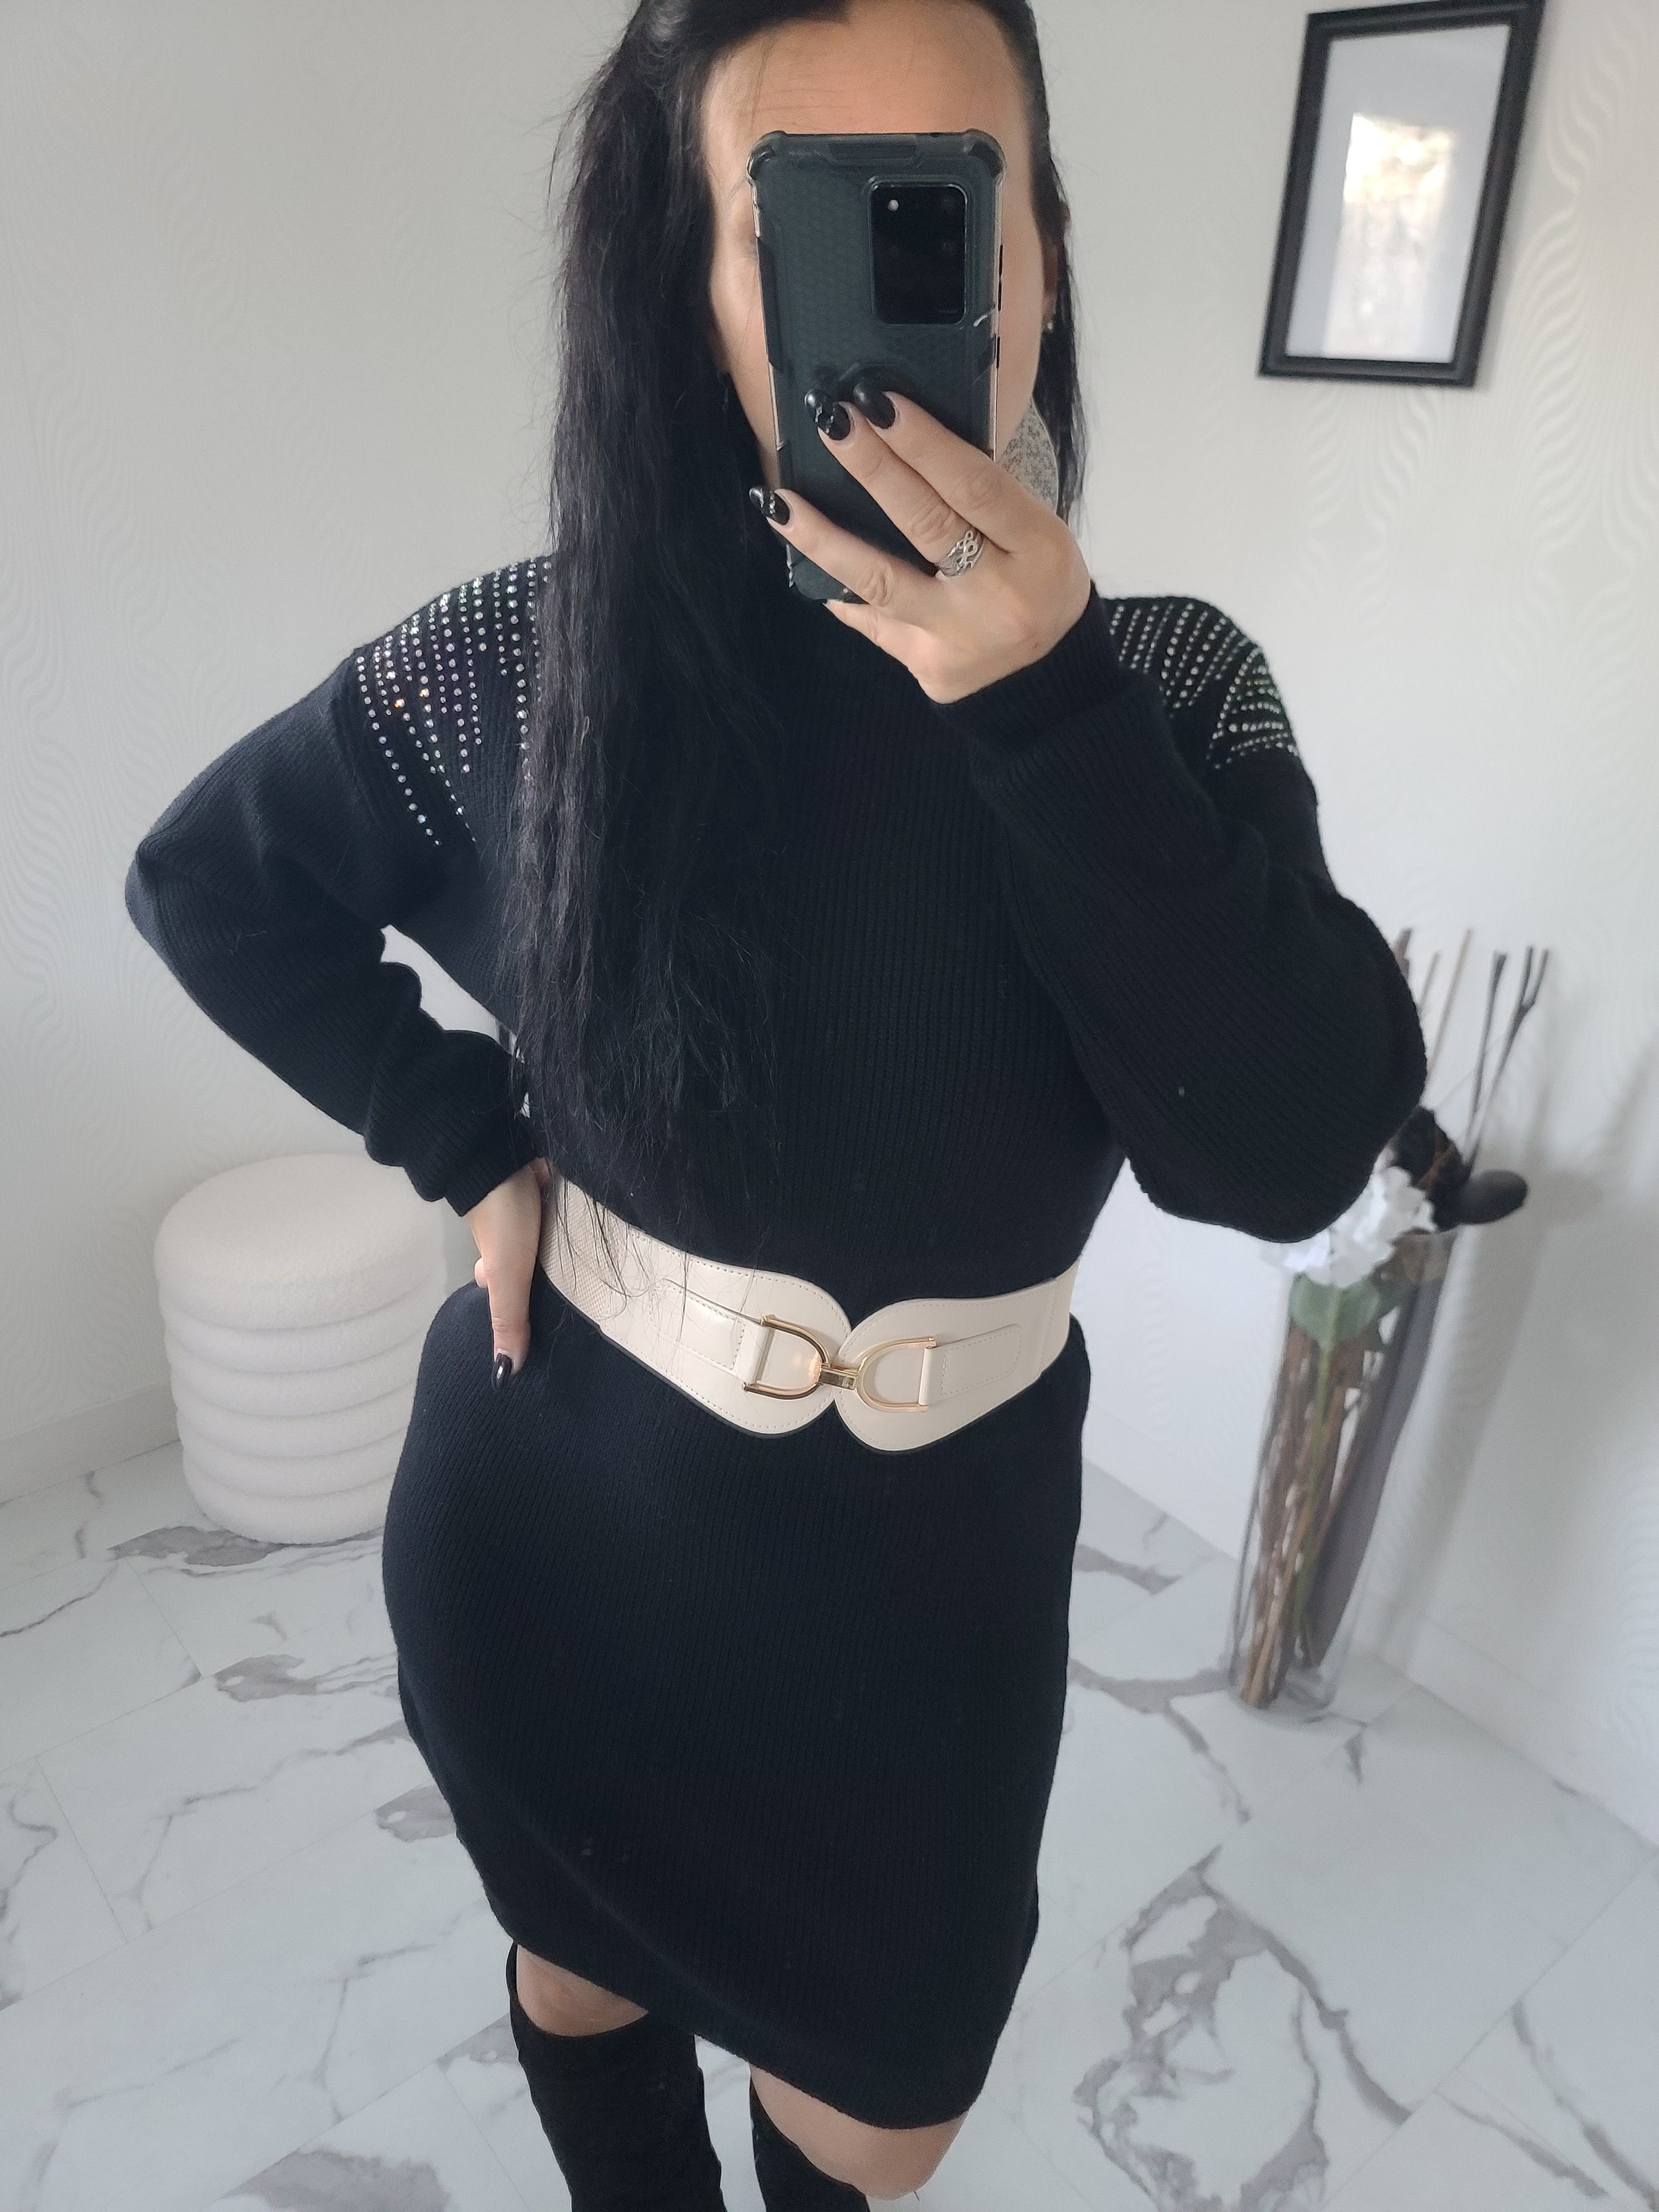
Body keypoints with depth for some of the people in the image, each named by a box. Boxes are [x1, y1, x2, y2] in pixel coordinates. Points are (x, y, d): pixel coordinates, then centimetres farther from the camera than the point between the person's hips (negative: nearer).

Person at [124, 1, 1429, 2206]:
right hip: (557, 1513, 0)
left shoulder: (1166, 687, -12)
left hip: (926, 1553, 1)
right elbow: (205, 878, 0)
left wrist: (1040, 710, -32)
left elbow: (1291, 1153, -23)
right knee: (587, 1964, 28)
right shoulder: (535, 661, -15)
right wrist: (465, 1137, -8)